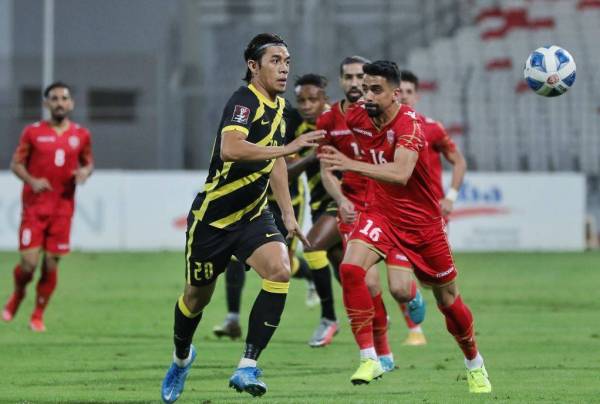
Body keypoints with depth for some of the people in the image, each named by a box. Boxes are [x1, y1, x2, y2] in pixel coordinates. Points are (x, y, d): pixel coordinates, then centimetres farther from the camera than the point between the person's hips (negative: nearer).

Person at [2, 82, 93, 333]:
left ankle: (38, 316, 16)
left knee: (51, 263, 0)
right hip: (34, 206, -2)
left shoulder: (81, 135, 7)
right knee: (29, 263, -10)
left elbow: (88, 163, 18)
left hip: (63, 208, 2)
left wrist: (85, 172, -6)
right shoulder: (33, 132, 1)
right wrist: (32, 181, -15)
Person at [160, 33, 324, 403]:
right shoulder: (244, 102, -21)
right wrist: (287, 148, -45)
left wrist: (288, 214, 19)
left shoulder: (278, 106, 6)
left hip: (254, 216, 6)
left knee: (280, 271, -22)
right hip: (213, 217, -6)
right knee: (197, 297, 11)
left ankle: (247, 367, -19)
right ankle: (181, 357, 43)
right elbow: (230, 149, -41)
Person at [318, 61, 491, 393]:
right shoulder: (357, 118, -7)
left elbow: (401, 174, -42)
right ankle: (369, 359, -21)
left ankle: (475, 365, 35)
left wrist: (352, 165, -51)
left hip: (421, 221, -4)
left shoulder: (409, 123, -25)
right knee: (350, 268, -25)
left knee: (447, 298, 9)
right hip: (380, 213, 4)